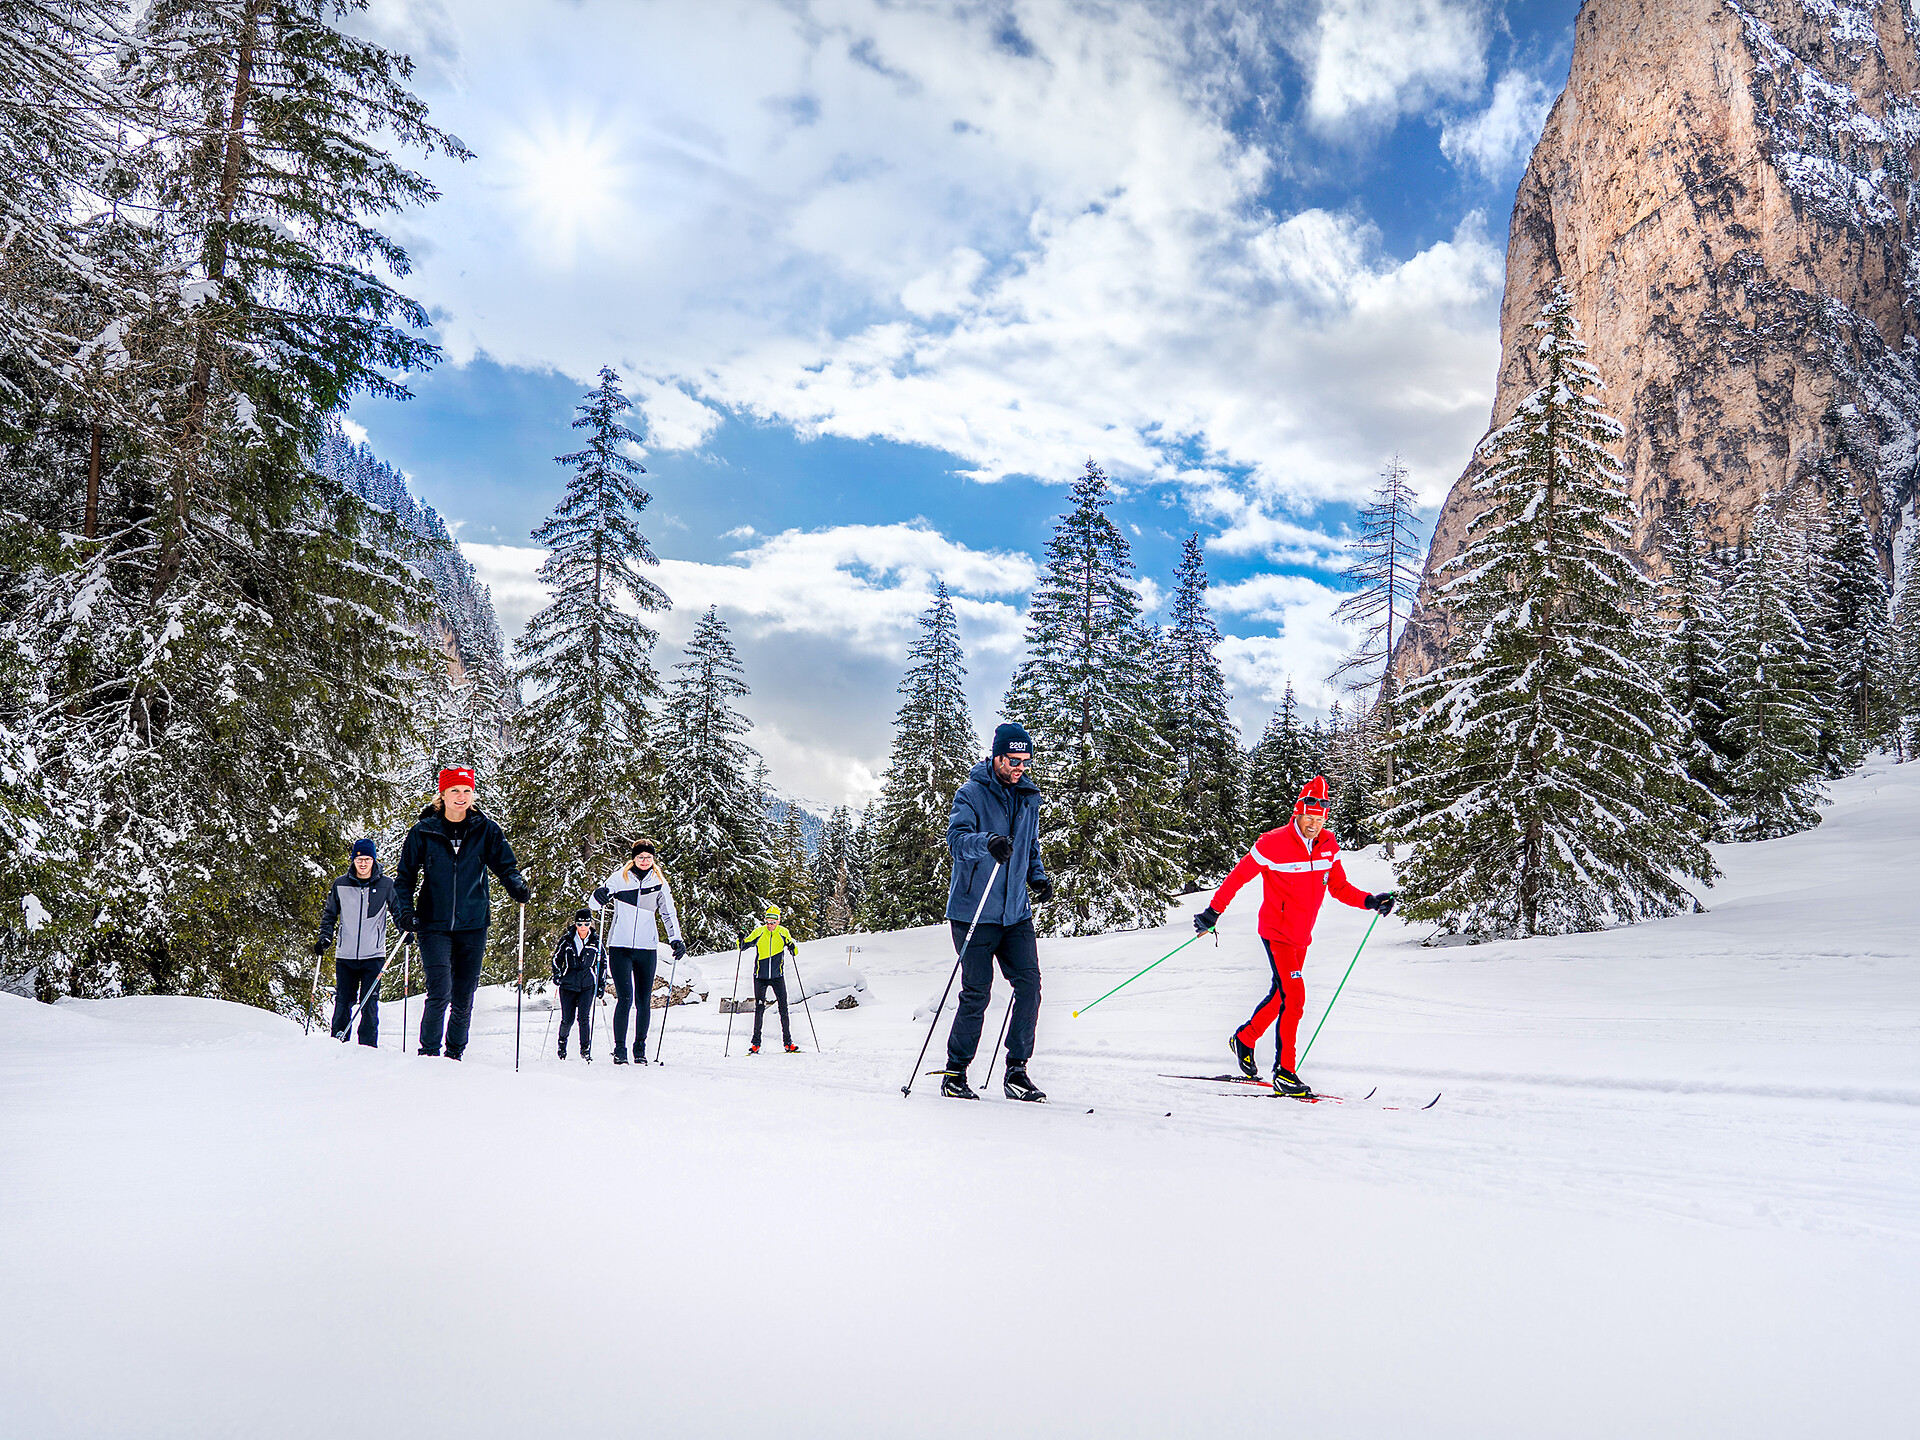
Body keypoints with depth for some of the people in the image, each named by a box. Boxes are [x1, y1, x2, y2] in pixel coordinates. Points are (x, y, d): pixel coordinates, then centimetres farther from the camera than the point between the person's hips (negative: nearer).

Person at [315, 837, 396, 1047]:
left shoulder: (386, 885, 1)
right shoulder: (340, 885, 5)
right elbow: (330, 914, 16)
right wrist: (325, 937, 3)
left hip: (373, 955, -2)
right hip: (345, 954, 2)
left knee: (369, 1004, -4)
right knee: (343, 1002, 5)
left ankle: (368, 1047, 2)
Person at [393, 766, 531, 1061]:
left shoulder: (486, 830, 1)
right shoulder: (423, 831, -1)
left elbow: (505, 865, 7)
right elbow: (405, 875, 6)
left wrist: (517, 885, -14)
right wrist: (405, 911, -8)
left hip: (473, 925, 2)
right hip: (434, 925, -2)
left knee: (464, 998, 8)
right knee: (440, 992, -13)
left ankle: (455, 1053, 26)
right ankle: (429, 1053, 4)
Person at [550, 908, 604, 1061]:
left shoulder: (595, 942, 2)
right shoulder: (567, 940, 0)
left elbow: (602, 964, 12)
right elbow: (557, 958, 9)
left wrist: (602, 985, 8)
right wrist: (557, 975, -6)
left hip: (587, 985, 0)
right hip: (568, 984, 0)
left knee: (584, 1017, -13)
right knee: (567, 1019, 2)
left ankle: (585, 1049, -3)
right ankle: (562, 1040, 32)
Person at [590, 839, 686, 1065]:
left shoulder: (659, 882, 7)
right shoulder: (619, 878, 2)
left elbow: (669, 913, 11)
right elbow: (595, 904, 6)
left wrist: (675, 939, -2)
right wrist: (600, 897, -18)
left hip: (647, 948, 2)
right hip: (620, 946, -2)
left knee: (644, 1001, 4)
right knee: (625, 998, -11)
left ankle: (640, 1048, 17)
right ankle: (619, 1049, -1)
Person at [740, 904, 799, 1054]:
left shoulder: (783, 933, -2)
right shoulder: (759, 932, -2)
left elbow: (795, 951, -1)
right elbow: (744, 946, 2)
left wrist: (792, 948, -23)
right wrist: (741, 942, -19)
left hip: (778, 976, 0)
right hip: (760, 976, 0)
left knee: (783, 1008, -1)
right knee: (759, 1008, 1)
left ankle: (788, 1042, 5)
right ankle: (756, 1043, 8)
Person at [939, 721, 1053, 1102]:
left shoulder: (1029, 797, 11)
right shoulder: (972, 793, -8)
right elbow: (956, 838, -23)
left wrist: (1038, 877, 6)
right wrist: (987, 842, -43)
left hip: (1016, 913, 5)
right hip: (975, 912, -5)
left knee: (1029, 985, -6)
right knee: (976, 995, -2)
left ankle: (1016, 1070, 5)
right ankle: (955, 1073, 13)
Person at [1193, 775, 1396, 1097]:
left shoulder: (1329, 846, -1)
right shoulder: (1273, 844, -18)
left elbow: (1339, 888, 7)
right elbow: (1239, 876, -9)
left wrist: (1370, 901, -9)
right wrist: (1214, 911, -8)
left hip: (1302, 936, 7)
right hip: (1277, 932, -7)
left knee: (1282, 995, 18)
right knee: (1294, 997, -15)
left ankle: (1245, 1038, 40)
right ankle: (1284, 1072, -9)